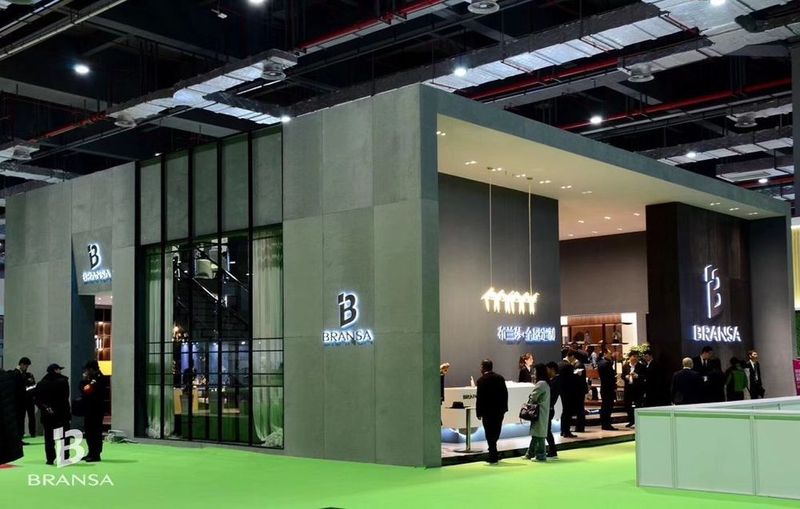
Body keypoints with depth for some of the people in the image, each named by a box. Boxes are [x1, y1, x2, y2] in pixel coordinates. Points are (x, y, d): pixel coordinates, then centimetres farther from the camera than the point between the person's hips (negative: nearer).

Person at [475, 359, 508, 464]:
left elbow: (479, 397, -12)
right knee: (496, 433, 16)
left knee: (490, 434, 1)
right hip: (500, 410, 6)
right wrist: (504, 407, 13)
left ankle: (493, 457, 2)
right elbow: (505, 394, 7)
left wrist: (479, 412, -6)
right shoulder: (500, 378, 6)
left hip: (488, 411, -6)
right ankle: (494, 455, 25)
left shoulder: (481, 380, -11)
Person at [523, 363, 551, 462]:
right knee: (535, 433, 14)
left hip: (539, 412, -10)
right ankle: (530, 453, 21)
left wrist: (529, 403, 5)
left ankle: (541, 455, 2)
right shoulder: (545, 383, 14)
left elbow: (533, 397, -12)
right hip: (541, 412, 10)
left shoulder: (541, 384, -16)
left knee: (538, 434, -3)